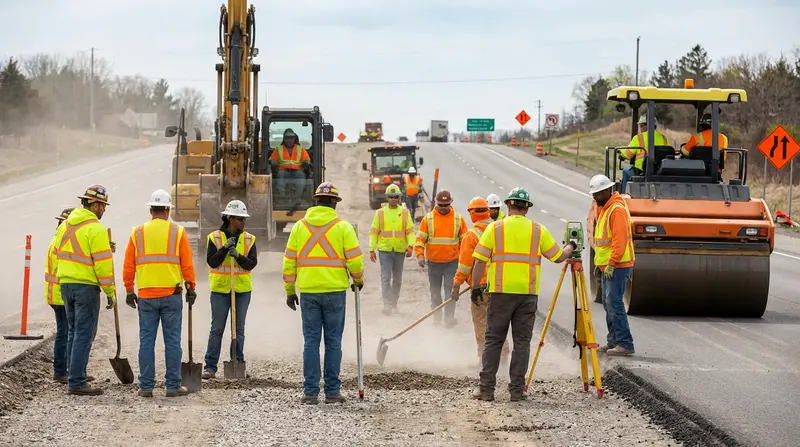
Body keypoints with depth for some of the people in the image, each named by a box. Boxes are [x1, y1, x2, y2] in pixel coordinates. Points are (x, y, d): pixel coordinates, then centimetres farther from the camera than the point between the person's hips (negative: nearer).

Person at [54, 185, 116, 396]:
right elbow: (103, 263, -16)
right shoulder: (95, 228, -13)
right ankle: (76, 382, -7)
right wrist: (111, 293, -11)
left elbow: (58, 255, 16)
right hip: (86, 286, -8)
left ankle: (74, 378, 17)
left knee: (74, 332, 15)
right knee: (84, 334, -5)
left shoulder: (65, 226, 12)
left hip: (66, 285, 8)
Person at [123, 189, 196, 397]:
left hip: (146, 295, 2)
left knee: (146, 340, 5)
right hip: (171, 294, -1)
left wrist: (129, 290, 13)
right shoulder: (177, 232, 0)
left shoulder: (137, 233, 5)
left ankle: (146, 386, 6)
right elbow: (187, 263, -1)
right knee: (172, 341, 2)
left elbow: (128, 265, 6)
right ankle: (173, 385, 3)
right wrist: (191, 287, 9)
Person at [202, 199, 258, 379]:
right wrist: (224, 249, -21)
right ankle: (210, 367, 1)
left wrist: (238, 256, -23)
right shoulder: (215, 237, -2)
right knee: (217, 329, -1)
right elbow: (212, 262, -9)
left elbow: (251, 264, -7)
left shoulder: (249, 239, 2)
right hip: (220, 289, -2)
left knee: (239, 329, 6)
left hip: (242, 290, 2)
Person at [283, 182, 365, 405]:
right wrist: (358, 280, 14)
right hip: (335, 292, -2)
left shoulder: (300, 227, 6)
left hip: (308, 292, 2)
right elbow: (355, 260, -6)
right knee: (333, 342, 4)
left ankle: (310, 392, 3)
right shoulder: (343, 227, -3)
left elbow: (289, 262, 7)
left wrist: (290, 291, 15)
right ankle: (332, 391, 6)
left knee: (311, 341, 5)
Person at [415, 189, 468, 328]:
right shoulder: (428, 219, 1)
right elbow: (420, 238, 1)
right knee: (435, 291, 10)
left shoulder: (458, 219, 2)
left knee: (450, 290, -8)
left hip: (452, 262, -1)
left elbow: (464, 240, 8)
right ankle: (436, 317, 21)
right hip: (433, 262, 1)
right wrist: (420, 255, -10)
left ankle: (449, 317, -4)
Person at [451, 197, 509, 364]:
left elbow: (465, 263, -11)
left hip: (481, 284, -6)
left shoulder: (472, 235, -11)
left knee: (481, 323, 1)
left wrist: (457, 285, -5)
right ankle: (503, 356, 19)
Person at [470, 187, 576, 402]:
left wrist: (476, 288, 7)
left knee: (493, 340, 6)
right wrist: (570, 247, 32)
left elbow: (480, 261, -1)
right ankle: (516, 390, 4)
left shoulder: (494, 229, 2)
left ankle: (486, 389, 3)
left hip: (500, 292, -1)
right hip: (528, 294, 1)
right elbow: (558, 257, 12)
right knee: (522, 342, 6)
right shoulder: (539, 231, 5)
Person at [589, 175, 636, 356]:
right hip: (607, 266, 10)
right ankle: (613, 341, 17)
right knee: (608, 303, 12)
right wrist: (602, 262, 19)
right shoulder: (604, 208, 17)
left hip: (618, 266, -10)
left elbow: (620, 239, -22)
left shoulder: (617, 209, -15)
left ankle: (625, 344, -13)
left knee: (614, 302, -13)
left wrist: (611, 263, -24)